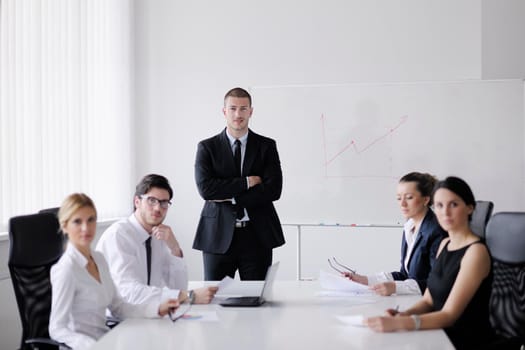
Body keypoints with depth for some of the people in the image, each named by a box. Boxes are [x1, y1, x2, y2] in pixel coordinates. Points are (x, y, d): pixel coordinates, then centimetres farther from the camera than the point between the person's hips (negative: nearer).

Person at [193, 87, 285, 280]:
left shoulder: (266, 146, 6)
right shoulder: (207, 147, 4)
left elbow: (274, 190, -6)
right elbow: (205, 188, -10)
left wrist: (231, 198, -11)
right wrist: (246, 182, -13)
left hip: (257, 235, 1)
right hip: (218, 236, 0)